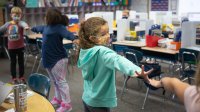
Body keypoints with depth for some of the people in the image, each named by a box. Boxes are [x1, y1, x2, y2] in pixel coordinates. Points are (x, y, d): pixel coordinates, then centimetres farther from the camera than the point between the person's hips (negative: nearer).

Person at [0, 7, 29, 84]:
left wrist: (26, 26, -61)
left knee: (21, 62, 10)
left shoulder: (20, 23, -12)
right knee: (13, 62, 12)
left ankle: (21, 77, 25)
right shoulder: (7, 24, 0)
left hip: (20, 47, -2)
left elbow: (24, 24, -37)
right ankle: (14, 78, 24)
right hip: (11, 47, 2)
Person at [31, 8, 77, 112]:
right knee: (55, 81, 17)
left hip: (58, 59, -9)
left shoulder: (59, 27, -15)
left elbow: (67, 33, -35)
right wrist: (32, 28, 56)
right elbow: (39, 28, 35)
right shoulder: (47, 27, 12)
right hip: (49, 59, 9)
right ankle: (58, 99, 30)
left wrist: (74, 39, -57)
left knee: (61, 81, -7)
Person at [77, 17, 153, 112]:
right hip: (99, 102, -7)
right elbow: (117, 60, -46)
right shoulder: (102, 52, -27)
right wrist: (137, 70, -63)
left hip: (87, 98, 8)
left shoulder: (84, 51, -2)